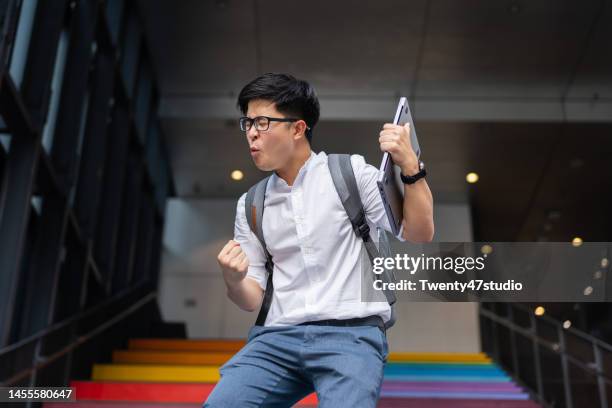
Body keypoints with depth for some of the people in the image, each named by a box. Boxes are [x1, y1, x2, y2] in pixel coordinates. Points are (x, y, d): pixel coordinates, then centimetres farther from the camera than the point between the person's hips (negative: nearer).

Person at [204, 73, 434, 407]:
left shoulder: (351, 172, 4)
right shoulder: (250, 204, 14)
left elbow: (419, 235, -1)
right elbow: (251, 300, 14)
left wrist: (410, 166, -13)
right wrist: (233, 280, -9)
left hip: (351, 335, -2)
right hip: (276, 338, 3)